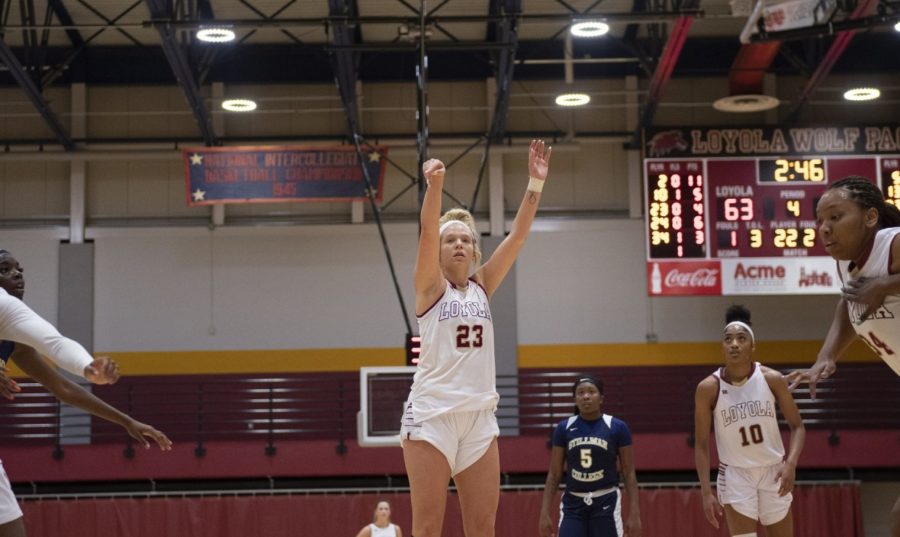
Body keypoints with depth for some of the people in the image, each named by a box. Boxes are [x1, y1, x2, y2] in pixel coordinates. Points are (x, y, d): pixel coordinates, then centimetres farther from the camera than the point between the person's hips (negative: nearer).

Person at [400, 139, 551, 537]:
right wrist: (435, 185, -32)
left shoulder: (482, 286, 13)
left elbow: (518, 235, 5)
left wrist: (536, 183, -5)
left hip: (479, 415, 5)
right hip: (431, 413, -5)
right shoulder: (430, 286, 1)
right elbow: (428, 231, -16)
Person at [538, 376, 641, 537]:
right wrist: (545, 512, -1)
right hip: (573, 503, 2)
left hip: (606, 503, -1)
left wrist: (634, 513, -7)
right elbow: (554, 474, 5)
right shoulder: (564, 428, 2)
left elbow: (629, 473, 0)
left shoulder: (617, 427, -3)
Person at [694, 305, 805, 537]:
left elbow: (797, 426, 1)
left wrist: (791, 463, -16)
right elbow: (701, 444, -5)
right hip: (736, 474, -2)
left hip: (773, 471, 2)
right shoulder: (708, 388, -12)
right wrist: (706, 492, -11)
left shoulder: (773, 379, -8)